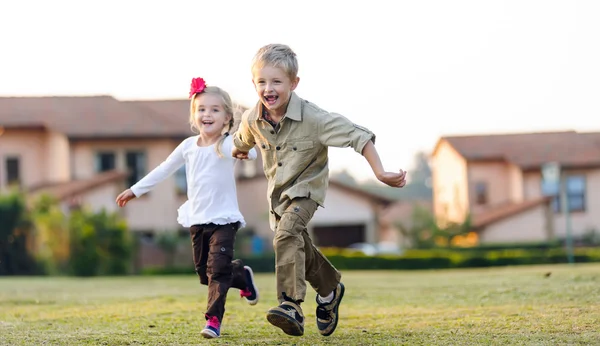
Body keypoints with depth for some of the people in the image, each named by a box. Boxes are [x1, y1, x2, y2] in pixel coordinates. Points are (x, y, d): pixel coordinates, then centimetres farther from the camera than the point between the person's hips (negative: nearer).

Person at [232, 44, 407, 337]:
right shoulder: (252, 120, -13)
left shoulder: (312, 117, -29)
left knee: (286, 233, -29)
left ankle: (291, 306, -34)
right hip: (278, 191, 6)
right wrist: (238, 151, 36)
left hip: (307, 187, -6)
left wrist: (380, 173, -35)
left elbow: (357, 136, -29)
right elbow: (242, 141, 14)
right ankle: (330, 289, 41)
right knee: (301, 249, 14)